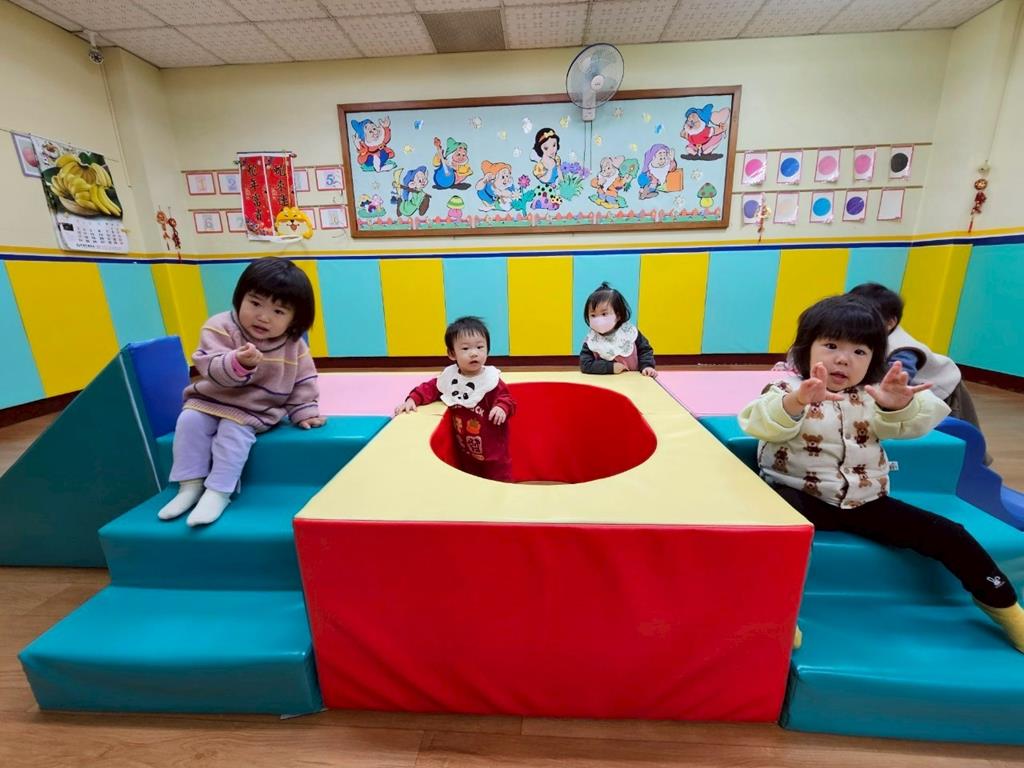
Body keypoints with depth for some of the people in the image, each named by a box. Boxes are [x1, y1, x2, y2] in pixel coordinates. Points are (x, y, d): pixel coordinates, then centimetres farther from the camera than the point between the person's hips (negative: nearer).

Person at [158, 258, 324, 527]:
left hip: (255, 411, -2)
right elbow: (211, 368, -26)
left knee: (234, 432, -25)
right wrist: (239, 363, -46)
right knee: (189, 421, -19)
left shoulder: (294, 347, -8)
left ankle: (219, 492, -14)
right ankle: (190, 484, -3)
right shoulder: (220, 327, -13)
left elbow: (302, 383, 1)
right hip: (211, 400, 2)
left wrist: (304, 412, -9)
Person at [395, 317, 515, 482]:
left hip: (493, 449, -4)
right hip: (465, 450, 4)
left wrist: (502, 408, -37)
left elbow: (506, 399, -15)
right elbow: (431, 387, 3)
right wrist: (412, 399, -11)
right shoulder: (448, 376, -7)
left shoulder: (491, 379, -17)